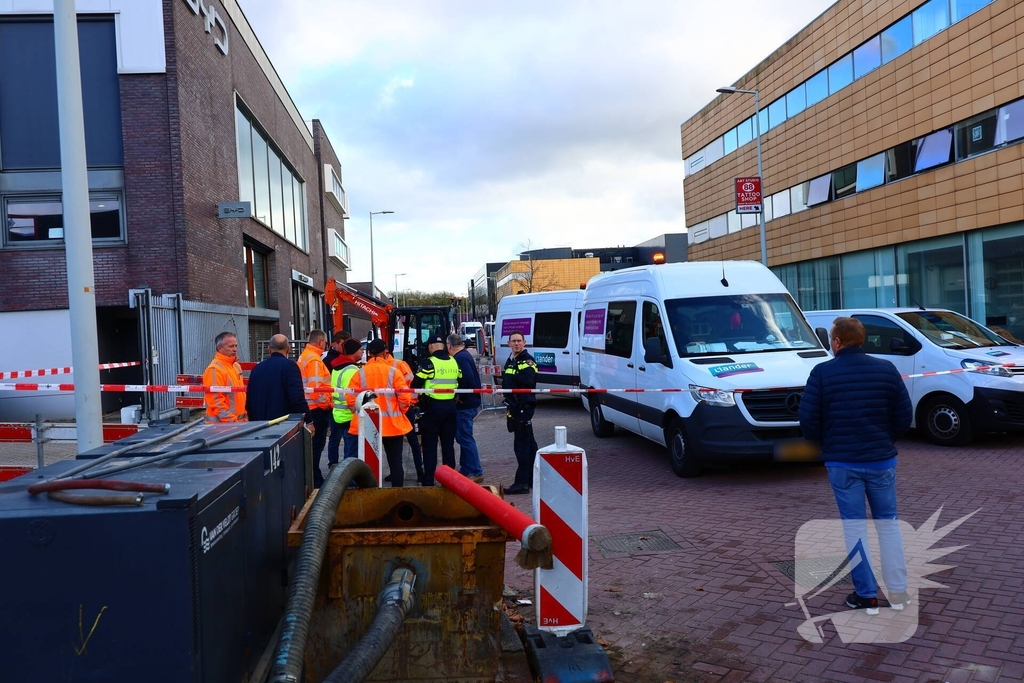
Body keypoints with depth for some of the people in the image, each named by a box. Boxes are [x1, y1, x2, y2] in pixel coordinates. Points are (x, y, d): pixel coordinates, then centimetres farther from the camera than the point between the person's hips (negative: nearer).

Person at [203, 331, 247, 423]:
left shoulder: (236, 366, 15)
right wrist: (231, 420, -19)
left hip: (240, 421, 8)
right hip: (222, 424, -8)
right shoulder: (214, 369, -13)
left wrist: (245, 415, 17)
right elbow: (215, 401, -19)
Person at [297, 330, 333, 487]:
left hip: (308, 407, 10)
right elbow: (316, 387, -25)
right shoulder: (314, 359, -17)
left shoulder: (304, 356, 14)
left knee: (312, 445, 16)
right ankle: (315, 481, 1)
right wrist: (327, 403, -13)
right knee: (316, 446, -4)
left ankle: (313, 479, 25)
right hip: (317, 408, -10)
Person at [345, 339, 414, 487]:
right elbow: (405, 398, -10)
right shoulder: (394, 372, -7)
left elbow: (350, 399, -7)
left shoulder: (360, 373, -5)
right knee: (395, 462, 9)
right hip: (393, 424, -1)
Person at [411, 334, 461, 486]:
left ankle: (428, 481, 2)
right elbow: (460, 383, 11)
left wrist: (418, 399, 7)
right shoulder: (454, 362, 6)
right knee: (448, 444, 13)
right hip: (450, 407, 5)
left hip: (432, 407, -5)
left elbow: (416, 385, -11)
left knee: (430, 445, 2)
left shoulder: (428, 363, -12)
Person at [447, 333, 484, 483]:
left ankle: (476, 472, -4)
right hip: (469, 403, 11)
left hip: (465, 405, -11)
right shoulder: (465, 355, 15)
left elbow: (467, 379, -29)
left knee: (465, 438, -7)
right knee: (463, 437, 17)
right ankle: (465, 469, 25)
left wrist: (460, 396, -18)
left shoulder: (460, 358, -16)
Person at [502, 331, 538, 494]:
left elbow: (528, 380, -26)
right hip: (515, 406, 10)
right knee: (529, 443, 16)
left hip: (524, 406, -10)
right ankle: (532, 479, 25)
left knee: (522, 443, -10)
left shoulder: (527, 360, -10)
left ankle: (522, 482, -9)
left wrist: (509, 376, -14)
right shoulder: (510, 361, 19)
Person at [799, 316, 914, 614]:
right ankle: (898, 591, 18)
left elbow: (808, 421, -9)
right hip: (881, 459, 3)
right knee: (888, 522, 15)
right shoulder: (886, 369, 0)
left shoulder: (822, 372, -8)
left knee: (854, 526, 6)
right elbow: (904, 416, 2)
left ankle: (866, 595, 10)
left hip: (841, 462, -2)